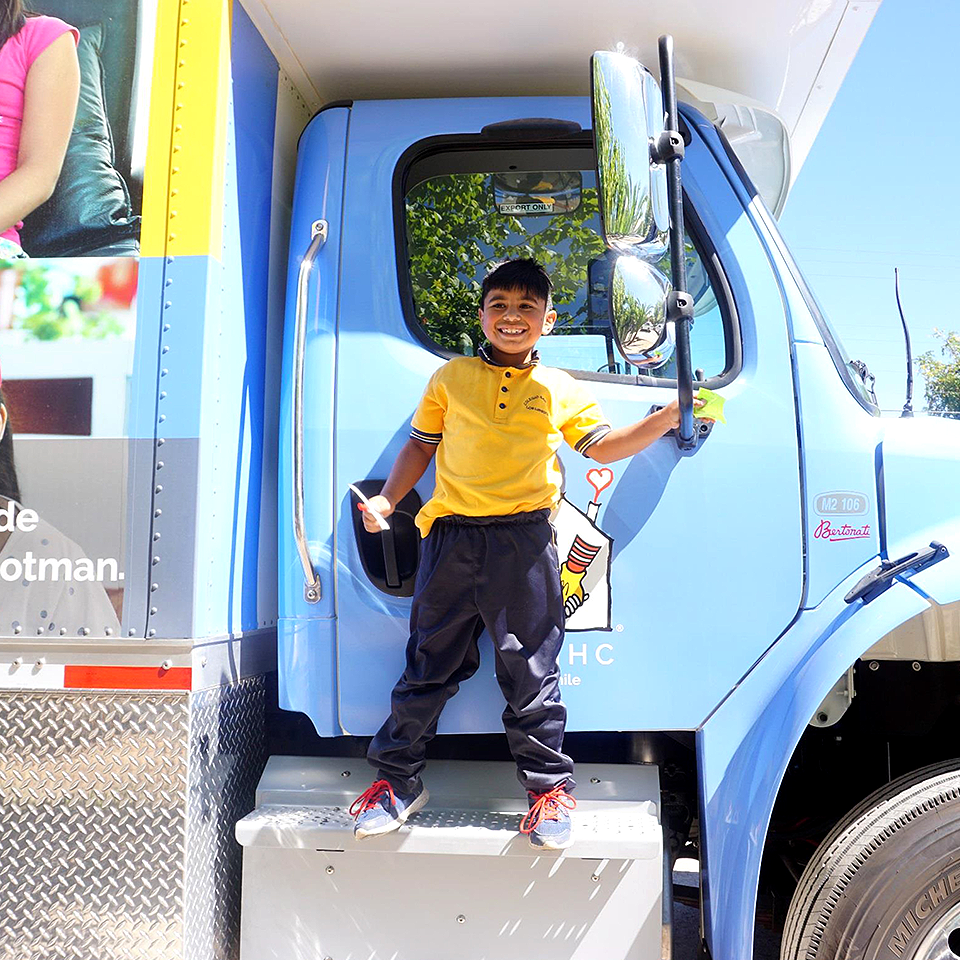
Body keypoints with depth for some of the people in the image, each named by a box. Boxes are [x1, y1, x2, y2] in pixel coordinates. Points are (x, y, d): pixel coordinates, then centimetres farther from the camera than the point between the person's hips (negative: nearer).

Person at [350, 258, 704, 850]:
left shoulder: (562, 391, 10)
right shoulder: (451, 379, 10)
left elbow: (604, 447, 10)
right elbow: (420, 446, 15)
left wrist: (669, 417, 2)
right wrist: (387, 499, 2)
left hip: (523, 541, -1)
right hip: (452, 536, 1)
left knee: (531, 670, 4)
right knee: (430, 663, 9)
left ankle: (549, 786, 20)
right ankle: (398, 779, 24)